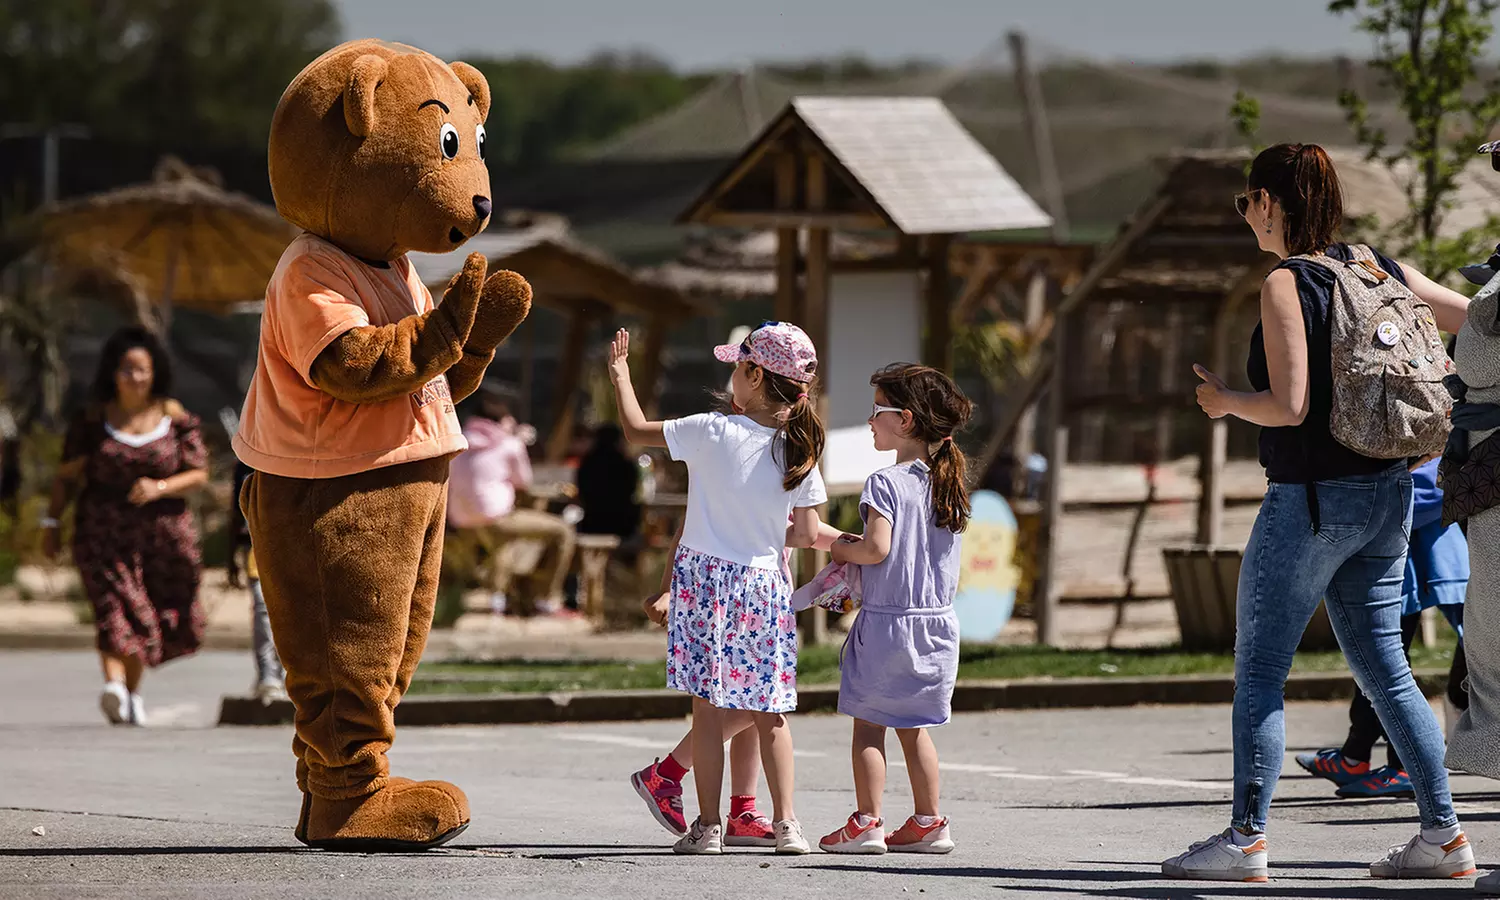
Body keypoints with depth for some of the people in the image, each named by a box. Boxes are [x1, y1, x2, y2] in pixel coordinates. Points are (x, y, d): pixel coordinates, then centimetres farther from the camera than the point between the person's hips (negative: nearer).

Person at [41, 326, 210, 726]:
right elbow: (67, 476, 7)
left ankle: (133, 691, 27)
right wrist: (51, 521, 0)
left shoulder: (176, 418, 3)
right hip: (104, 534, -2)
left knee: (155, 619, 8)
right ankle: (114, 685, -35)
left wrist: (160, 488, -18)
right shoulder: (92, 419, 2)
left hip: (161, 534, 2)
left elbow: (198, 474, -1)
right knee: (117, 606, -19)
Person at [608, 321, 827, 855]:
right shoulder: (798, 450, -4)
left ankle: (708, 826, 3)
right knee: (769, 711, 10)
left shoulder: (712, 433, -13)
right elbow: (807, 534, 0)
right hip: (764, 582, 3)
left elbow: (636, 431, -2)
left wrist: (620, 376, 13)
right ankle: (786, 822, 7)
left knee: (708, 706, 2)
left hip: (706, 578, -3)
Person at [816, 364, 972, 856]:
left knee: (869, 724, 2)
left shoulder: (885, 484, -15)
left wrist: (843, 549, -4)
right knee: (914, 728, 15)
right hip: (937, 623, 7)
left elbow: (878, 548, -23)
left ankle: (867, 823, 1)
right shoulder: (948, 484, 6)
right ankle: (928, 823, 14)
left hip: (886, 622, -7)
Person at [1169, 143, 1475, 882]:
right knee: (1381, 663, 12)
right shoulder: (1381, 272, 7)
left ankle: (1246, 838, -5)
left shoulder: (1287, 284, -13)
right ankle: (1442, 834, 8)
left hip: (1312, 499, -7)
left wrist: (1224, 400, -2)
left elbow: (1289, 406, -18)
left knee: (1259, 670, -1)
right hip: (1386, 495, 7)